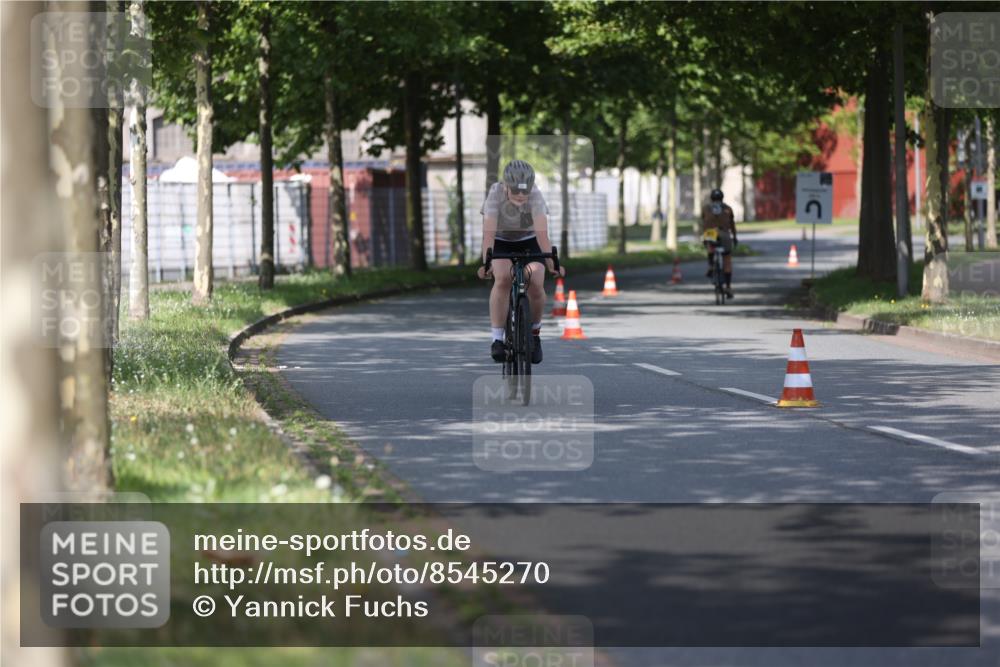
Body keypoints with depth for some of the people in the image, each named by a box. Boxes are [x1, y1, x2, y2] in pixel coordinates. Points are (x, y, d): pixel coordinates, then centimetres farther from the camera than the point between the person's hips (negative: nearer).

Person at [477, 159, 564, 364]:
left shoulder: (535, 196, -28)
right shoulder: (496, 194, -29)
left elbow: (542, 233, -37)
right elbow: (489, 232, -37)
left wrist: (551, 262, -48)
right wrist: (486, 263, -49)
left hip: (529, 241, 1)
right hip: (501, 242, -1)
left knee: (536, 285, -19)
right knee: (502, 279, -28)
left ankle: (535, 332, 9)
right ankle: (497, 339, -22)